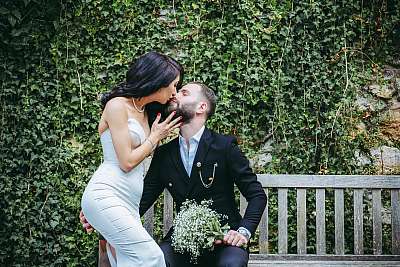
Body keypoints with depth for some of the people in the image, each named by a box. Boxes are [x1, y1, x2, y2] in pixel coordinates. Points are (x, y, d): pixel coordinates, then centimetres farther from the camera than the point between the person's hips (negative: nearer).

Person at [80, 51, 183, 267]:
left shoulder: (145, 113, 21)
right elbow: (127, 161, -9)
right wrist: (155, 136, 3)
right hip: (106, 196, -9)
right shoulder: (117, 105, -5)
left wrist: (161, 134, 17)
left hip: (130, 204, 9)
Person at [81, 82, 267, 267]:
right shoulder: (163, 154, 7)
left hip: (223, 238, -3)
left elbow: (257, 194, -2)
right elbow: (144, 198, 5)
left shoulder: (224, 146, -4)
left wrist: (244, 231, -18)